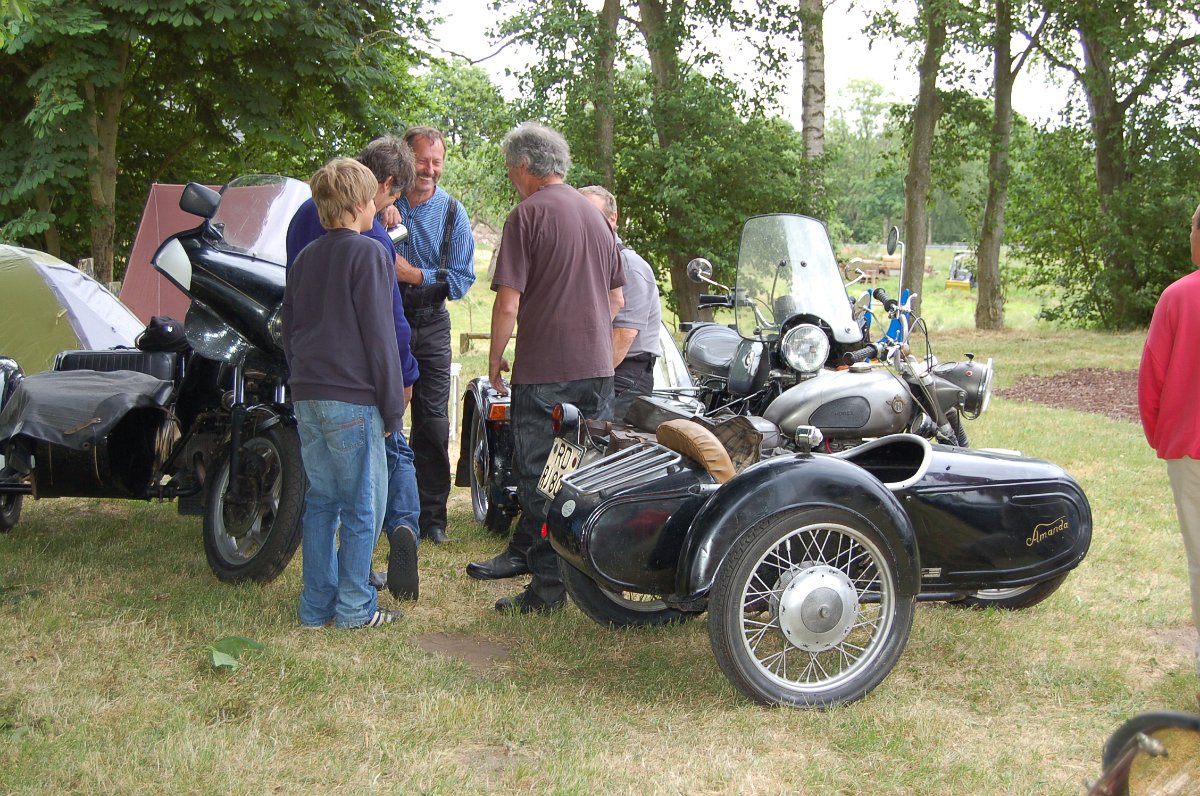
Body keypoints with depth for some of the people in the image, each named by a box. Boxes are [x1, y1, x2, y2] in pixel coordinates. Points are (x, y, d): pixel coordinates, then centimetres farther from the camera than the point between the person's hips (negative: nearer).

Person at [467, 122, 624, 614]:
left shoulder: (528, 214, -9)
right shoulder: (595, 215, 13)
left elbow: (509, 302, -14)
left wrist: (495, 358, -2)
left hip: (543, 371, -7)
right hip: (597, 368, 7)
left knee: (539, 479, 0)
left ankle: (548, 584, 2)